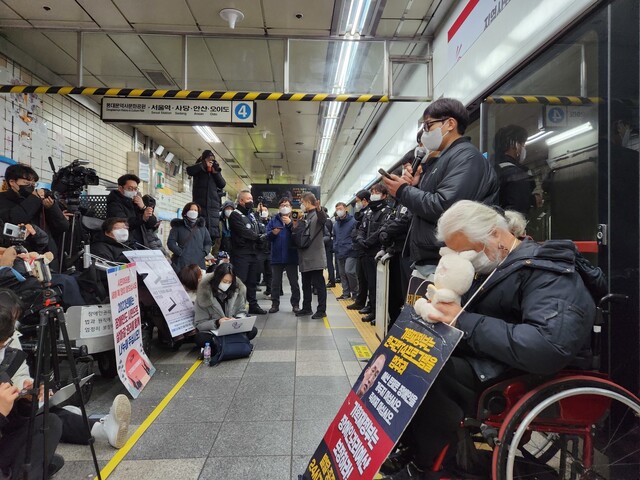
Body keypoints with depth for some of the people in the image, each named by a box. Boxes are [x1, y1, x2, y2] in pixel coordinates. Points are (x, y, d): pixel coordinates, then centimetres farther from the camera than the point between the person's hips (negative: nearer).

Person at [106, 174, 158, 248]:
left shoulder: (136, 204, 19)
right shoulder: (115, 204, 0)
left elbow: (154, 224, 10)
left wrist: (143, 207, -2)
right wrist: (142, 218, -31)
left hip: (141, 246, 6)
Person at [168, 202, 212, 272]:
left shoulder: (202, 227, 18)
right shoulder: (178, 226, 8)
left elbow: (208, 242, 20)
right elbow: (170, 242, 1)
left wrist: (204, 252, 3)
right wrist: (180, 253, -10)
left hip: (199, 263, 3)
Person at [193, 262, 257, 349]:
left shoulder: (238, 289, -7)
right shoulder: (204, 293, -14)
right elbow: (199, 324, -11)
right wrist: (217, 322, -29)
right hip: (211, 331, -2)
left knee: (253, 330, -23)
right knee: (200, 339, -34)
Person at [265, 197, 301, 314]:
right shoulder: (273, 220, 8)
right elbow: (267, 235, 2)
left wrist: (290, 224, -21)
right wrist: (273, 233, -18)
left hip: (291, 256, -2)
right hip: (276, 256, 2)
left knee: (294, 282, 6)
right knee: (275, 282, 10)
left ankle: (295, 304, 16)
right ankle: (275, 304, 21)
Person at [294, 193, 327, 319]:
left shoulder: (317, 214, -9)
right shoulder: (304, 217, 17)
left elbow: (324, 219, -33)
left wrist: (319, 209, -54)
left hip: (315, 257, -9)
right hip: (305, 257, 9)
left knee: (318, 284, -1)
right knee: (305, 284, 16)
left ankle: (321, 310, 7)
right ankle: (306, 308, 26)